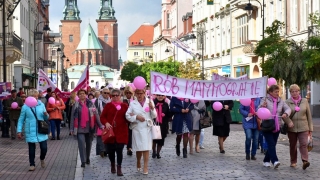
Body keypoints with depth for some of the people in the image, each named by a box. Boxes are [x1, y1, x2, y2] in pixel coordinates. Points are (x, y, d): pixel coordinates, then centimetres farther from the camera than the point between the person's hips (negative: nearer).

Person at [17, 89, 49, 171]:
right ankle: (32, 164, 20)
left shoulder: (41, 105, 2)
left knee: (44, 148, -1)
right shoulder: (25, 107, -3)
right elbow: (21, 120, 2)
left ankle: (42, 159, 30)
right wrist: (19, 131, -2)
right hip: (30, 131, -1)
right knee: (31, 149, 5)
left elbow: (46, 118, 12)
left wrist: (46, 115, -11)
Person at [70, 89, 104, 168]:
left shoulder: (90, 104, 3)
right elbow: (73, 117, 2)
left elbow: (96, 115, 3)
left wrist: (100, 125, -1)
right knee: (81, 144, -10)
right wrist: (72, 128, -1)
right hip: (80, 128, -2)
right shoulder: (76, 105, 1)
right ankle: (83, 161, -6)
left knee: (89, 144, 12)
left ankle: (87, 158, 31)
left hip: (90, 128, 2)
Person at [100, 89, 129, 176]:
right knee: (110, 149, 9)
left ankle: (119, 168, 3)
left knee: (119, 150, -5)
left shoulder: (124, 106, 4)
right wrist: (106, 123, -16)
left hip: (121, 132, -1)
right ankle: (113, 165, 32)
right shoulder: (108, 105, 4)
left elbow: (127, 118, 5)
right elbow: (102, 117, 2)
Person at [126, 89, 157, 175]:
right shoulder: (132, 103, 2)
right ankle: (138, 163, 35)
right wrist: (136, 117, -14)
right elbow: (127, 115, 0)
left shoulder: (150, 102, 1)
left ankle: (145, 167, 2)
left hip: (147, 128, -1)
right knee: (138, 148, 10)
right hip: (137, 128, 1)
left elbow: (154, 116, 3)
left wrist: (152, 108, -15)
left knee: (146, 149, -4)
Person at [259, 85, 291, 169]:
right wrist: (262, 106, -29)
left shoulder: (281, 101, 10)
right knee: (271, 144, -14)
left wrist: (286, 113, -21)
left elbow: (288, 109, 2)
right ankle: (275, 161, -22)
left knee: (272, 144, 9)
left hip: (277, 127, 5)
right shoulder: (265, 100, -3)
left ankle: (266, 161, 21)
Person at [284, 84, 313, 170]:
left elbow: (309, 115, 9)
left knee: (303, 144, -14)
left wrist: (310, 128, 8)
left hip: (303, 128, 0)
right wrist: (289, 121, -26)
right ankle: (293, 162, 23)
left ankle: (305, 161, -22)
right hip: (291, 128, 0)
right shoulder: (287, 102, 1)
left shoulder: (305, 101, 6)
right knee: (292, 145, 10)